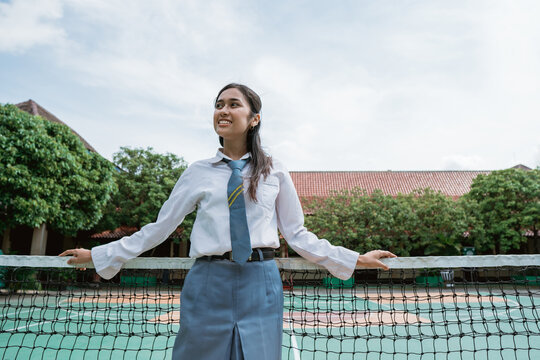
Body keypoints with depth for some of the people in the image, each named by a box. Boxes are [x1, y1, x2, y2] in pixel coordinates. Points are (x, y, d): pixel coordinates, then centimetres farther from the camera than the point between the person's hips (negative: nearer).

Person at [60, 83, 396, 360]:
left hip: (260, 287, 0)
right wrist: (98, 255, 11)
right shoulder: (199, 172, 6)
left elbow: (296, 233, 9)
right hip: (208, 285, 1)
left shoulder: (274, 171, 6)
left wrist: (355, 259, 6)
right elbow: (160, 227, 10)